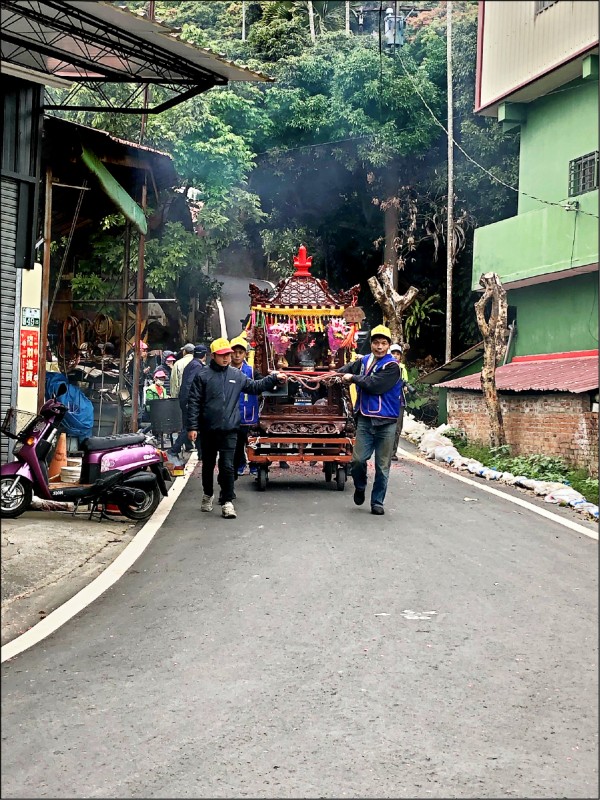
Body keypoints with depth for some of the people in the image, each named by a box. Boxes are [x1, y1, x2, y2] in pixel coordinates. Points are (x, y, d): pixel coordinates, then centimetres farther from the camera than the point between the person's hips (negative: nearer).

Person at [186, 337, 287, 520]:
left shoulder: (237, 375, 7)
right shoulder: (203, 376, -2)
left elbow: (254, 387, 18)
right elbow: (194, 402, -3)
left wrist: (274, 378, 9)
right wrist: (192, 426, -8)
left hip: (229, 431, 1)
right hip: (208, 430, -1)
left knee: (227, 467, -5)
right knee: (208, 465, 14)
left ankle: (227, 501, 1)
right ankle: (207, 495, 34)